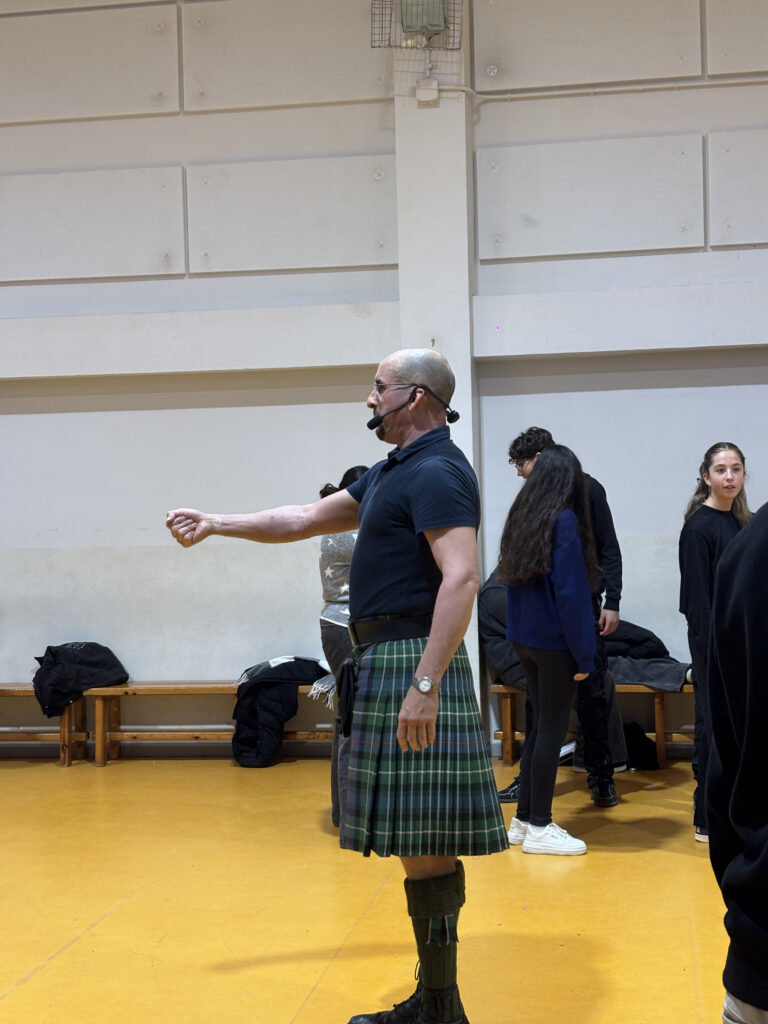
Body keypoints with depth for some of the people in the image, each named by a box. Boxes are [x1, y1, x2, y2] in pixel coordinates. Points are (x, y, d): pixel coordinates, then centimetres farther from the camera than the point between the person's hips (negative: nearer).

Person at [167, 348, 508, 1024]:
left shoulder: (436, 472, -12)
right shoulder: (395, 470, 20)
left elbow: (461, 578, -22)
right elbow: (309, 519, 28)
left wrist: (425, 686, -28)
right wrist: (215, 525, 30)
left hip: (412, 658, -10)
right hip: (385, 659, 10)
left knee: (421, 843, -5)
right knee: (421, 844, 13)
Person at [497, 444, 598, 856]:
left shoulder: (522, 515, 6)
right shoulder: (564, 520, -15)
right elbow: (570, 591, -17)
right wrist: (584, 654, -13)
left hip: (523, 637, 7)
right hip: (554, 640, -7)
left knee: (539, 725, 16)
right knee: (552, 730, 2)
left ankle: (524, 818, 21)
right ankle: (539, 829, 9)